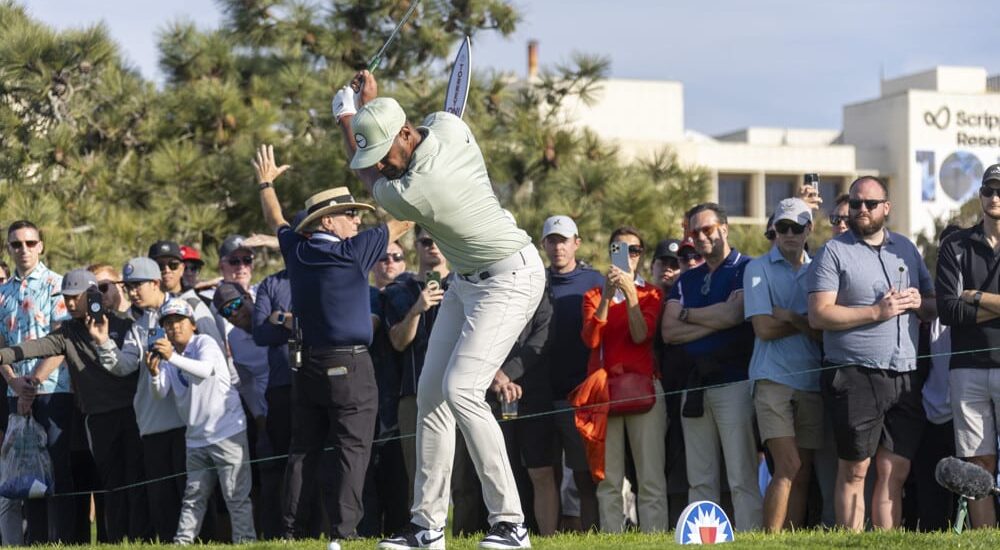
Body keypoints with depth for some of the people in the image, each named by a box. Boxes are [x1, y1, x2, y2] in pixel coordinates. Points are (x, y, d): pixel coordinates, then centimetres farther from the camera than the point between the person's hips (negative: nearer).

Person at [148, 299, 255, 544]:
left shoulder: (204, 343, -6)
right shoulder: (167, 356, 12)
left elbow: (206, 369, -28)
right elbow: (161, 393, 0)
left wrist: (172, 357, -41)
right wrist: (154, 374, -21)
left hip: (227, 433, -6)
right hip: (196, 439, 6)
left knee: (236, 495, -7)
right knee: (193, 496, 12)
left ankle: (245, 541, -6)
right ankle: (182, 542, 15)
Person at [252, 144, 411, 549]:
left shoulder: (297, 251, 7)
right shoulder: (352, 252, -10)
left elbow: (276, 223, 27)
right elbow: (402, 223, -6)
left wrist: (266, 184, 45)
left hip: (308, 366, 6)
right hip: (350, 367, -6)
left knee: (303, 450, 11)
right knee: (351, 450, -7)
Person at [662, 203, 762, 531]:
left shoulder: (745, 269, 0)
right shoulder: (688, 279, 18)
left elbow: (732, 313, -15)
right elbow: (669, 331, 8)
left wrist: (687, 314, 0)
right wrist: (713, 323, -6)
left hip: (734, 379, -6)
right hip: (695, 383, 6)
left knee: (742, 478, -9)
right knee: (700, 480, 5)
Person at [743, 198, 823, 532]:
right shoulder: (758, 269, 4)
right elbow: (763, 328, -7)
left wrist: (790, 317, -8)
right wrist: (807, 322, -1)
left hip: (811, 379, 4)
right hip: (773, 377, -4)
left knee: (802, 474, 2)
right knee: (789, 466, -15)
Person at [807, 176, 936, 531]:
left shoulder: (906, 248, 16)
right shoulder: (834, 253, 0)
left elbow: (936, 306, 21)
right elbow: (819, 315, -10)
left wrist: (919, 303, -3)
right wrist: (877, 312, -14)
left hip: (905, 377, 5)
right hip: (856, 377, -5)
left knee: (896, 471, 4)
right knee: (855, 470, -2)